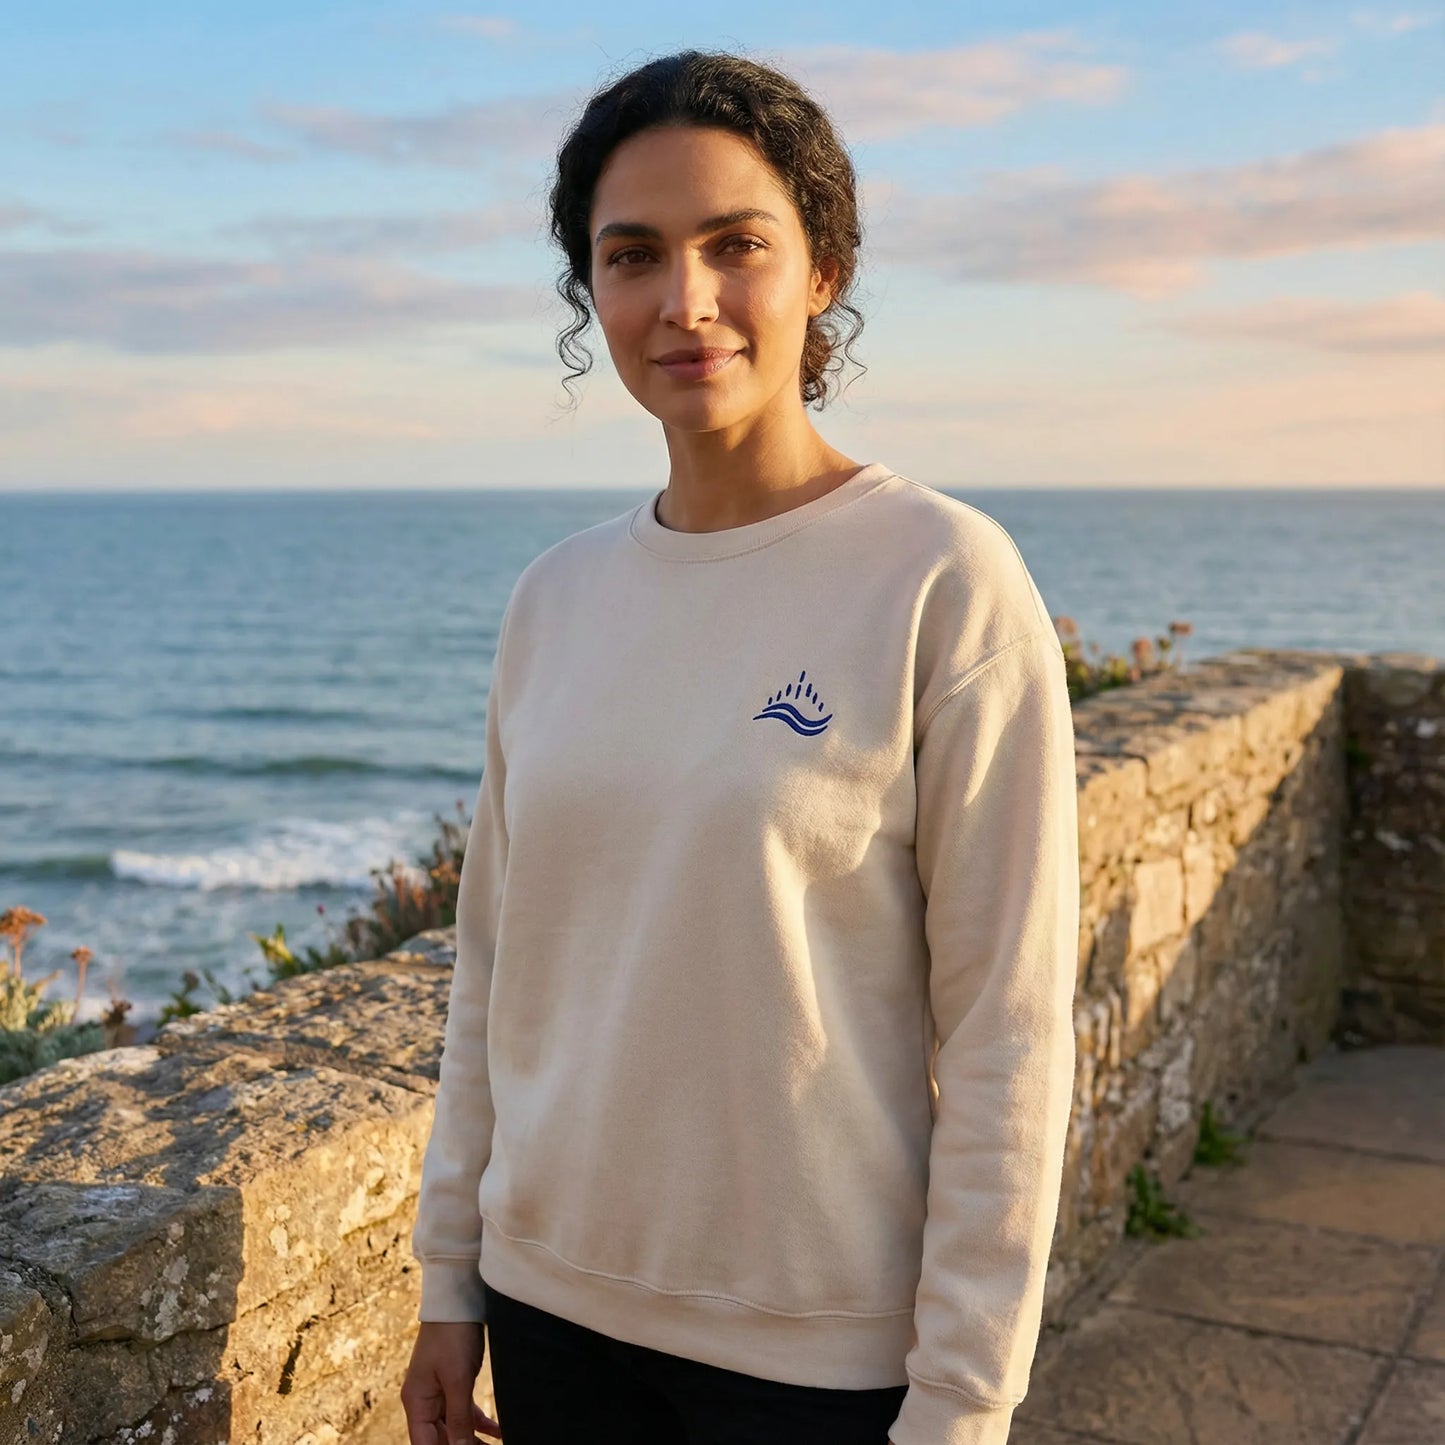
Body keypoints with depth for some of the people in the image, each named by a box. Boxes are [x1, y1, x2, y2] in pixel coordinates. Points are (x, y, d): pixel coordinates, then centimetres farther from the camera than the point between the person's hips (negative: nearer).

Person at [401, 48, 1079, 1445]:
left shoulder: (946, 581, -14)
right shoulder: (555, 597, 2)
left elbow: (1006, 1032, -14)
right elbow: (494, 961, 8)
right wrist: (448, 1278, 10)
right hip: (553, 1297, 5)